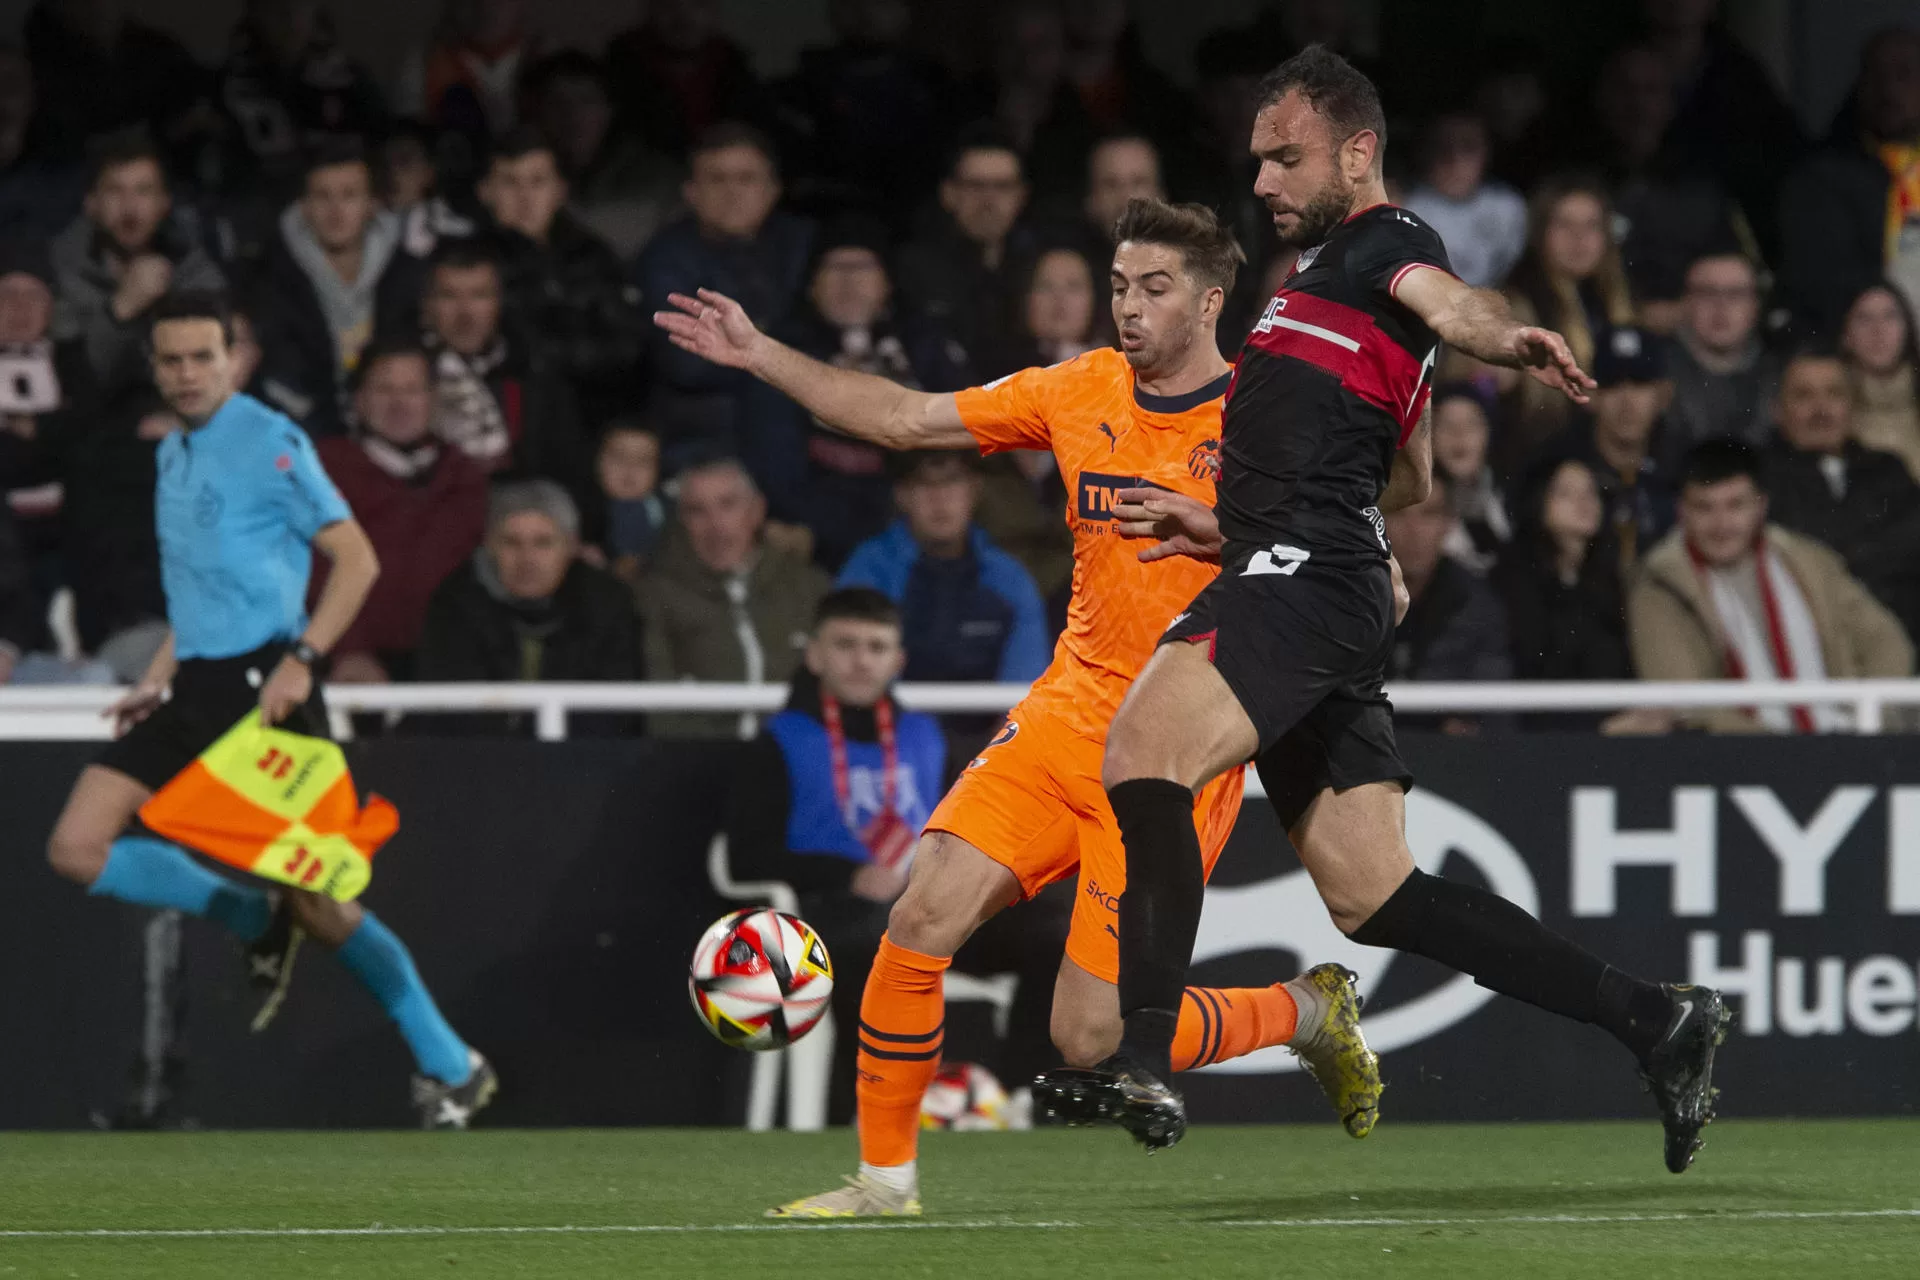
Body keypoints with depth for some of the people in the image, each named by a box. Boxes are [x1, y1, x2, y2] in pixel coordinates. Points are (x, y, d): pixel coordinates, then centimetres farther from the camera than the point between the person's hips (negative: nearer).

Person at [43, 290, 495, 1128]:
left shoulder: (269, 444, -9)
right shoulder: (172, 456, 16)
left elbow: (356, 561, -12)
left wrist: (301, 660, -22)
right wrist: (157, 679, 19)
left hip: (262, 685, -8)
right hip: (195, 688, 8)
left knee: (313, 897, -10)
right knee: (77, 848, -5)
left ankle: (450, 1067, 1)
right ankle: (258, 923, 10)